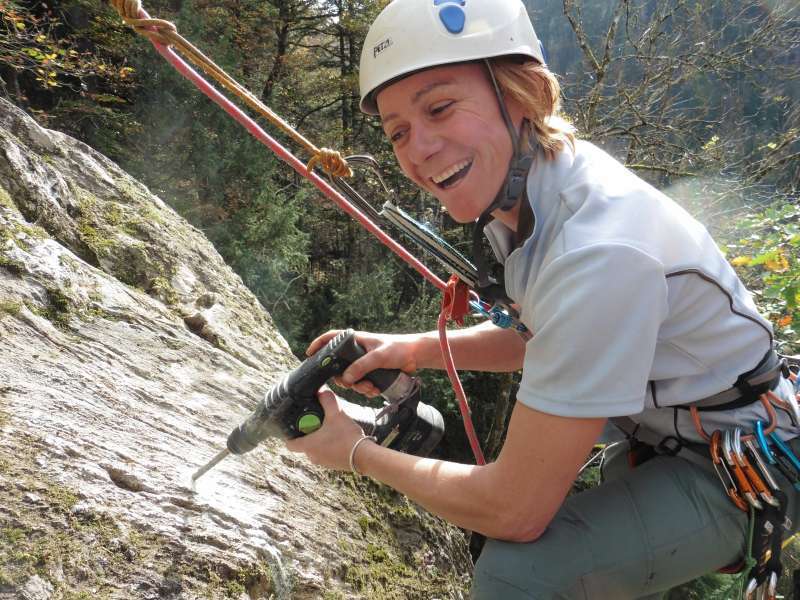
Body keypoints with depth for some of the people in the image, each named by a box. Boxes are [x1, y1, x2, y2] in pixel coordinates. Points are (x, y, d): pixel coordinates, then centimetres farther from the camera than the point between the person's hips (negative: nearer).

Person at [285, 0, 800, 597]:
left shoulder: (600, 252, -36)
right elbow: (539, 335, 9)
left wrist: (357, 453, -15)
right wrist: (415, 349, -5)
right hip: (666, 438, 8)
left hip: (740, 467, -8)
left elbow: (515, 512, -29)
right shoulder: (517, 190, -9)